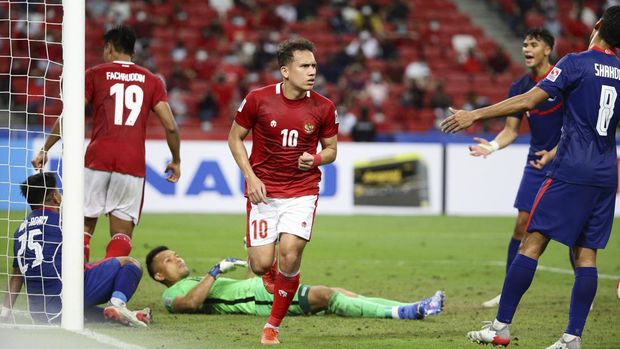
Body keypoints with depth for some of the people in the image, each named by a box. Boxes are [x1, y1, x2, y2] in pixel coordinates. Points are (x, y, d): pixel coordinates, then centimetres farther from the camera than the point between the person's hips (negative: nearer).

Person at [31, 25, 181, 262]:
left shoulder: (95, 75, 7)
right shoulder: (151, 81, 11)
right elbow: (170, 126, 4)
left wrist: (45, 149, 7)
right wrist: (176, 161, 18)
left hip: (98, 160, -1)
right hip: (133, 163, 1)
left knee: (84, 227, 9)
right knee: (121, 233, 4)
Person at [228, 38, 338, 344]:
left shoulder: (324, 108, -4)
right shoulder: (258, 100, -8)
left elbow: (331, 149, 10)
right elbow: (235, 138, 4)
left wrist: (316, 160, -13)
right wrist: (250, 177, -7)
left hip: (302, 191, 0)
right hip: (263, 191, 0)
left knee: (290, 257, -15)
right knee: (261, 265, -7)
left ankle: (273, 326, 4)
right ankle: (271, 272, 35)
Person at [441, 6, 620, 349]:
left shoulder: (576, 63, -6)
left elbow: (528, 100, -11)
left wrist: (475, 115, -7)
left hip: (571, 172, -6)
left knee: (533, 243, -3)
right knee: (586, 254, 5)